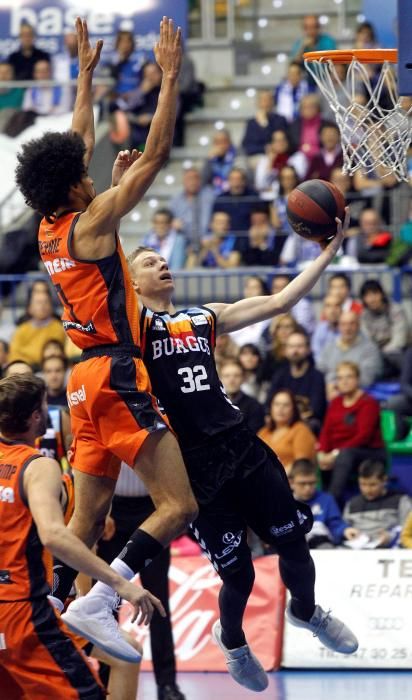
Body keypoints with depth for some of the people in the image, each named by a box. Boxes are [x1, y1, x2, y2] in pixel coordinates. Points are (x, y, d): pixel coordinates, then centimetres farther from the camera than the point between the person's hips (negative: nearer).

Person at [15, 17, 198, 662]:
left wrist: (86, 74, 31)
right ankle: (97, 604, -23)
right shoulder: (90, 222, -10)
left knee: (90, 517, 14)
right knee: (179, 504, -12)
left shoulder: (52, 227, 11)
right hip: (117, 374, -9)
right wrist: (170, 76, -7)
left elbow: (80, 144, 25)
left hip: (88, 379, 9)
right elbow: (156, 154, -12)